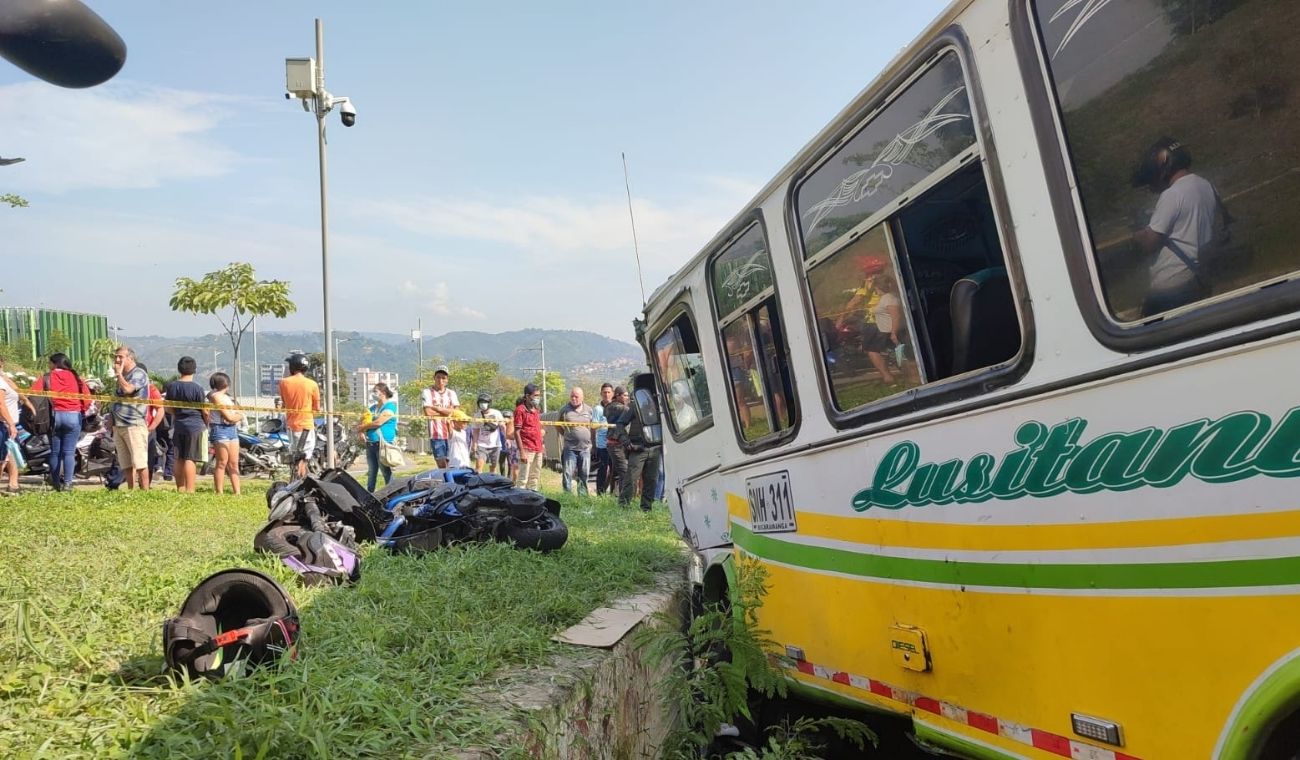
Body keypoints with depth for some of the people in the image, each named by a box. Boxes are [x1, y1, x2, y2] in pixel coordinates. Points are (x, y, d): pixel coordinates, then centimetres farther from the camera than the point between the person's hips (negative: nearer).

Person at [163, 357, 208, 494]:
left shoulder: (171, 386, 3)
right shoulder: (197, 388, -12)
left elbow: (168, 408, 9)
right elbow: (204, 411, -8)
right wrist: (207, 423, 10)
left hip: (178, 425, 5)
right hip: (195, 425, -5)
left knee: (179, 459, 13)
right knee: (190, 459, -5)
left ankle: (180, 488, 19)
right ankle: (189, 490, -6)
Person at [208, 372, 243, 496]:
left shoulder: (227, 397, 20)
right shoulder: (216, 397, -9)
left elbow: (237, 412, 18)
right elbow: (229, 417, -14)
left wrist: (237, 416, -3)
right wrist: (239, 416, 4)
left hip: (232, 430, 9)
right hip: (220, 430, -9)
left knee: (234, 463, 6)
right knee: (222, 463, -8)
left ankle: (237, 491, 6)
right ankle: (219, 492, -4)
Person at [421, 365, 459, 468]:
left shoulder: (451, 393, 16)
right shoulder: (427, 392, 4)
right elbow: (428, 412, -8)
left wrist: (436, 408, -5)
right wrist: (447, 412, 0)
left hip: (451, 432, 3)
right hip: (436, 434, -3)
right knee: (442, 464, -8)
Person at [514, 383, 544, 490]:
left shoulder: (536, 409, 14)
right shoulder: (520, 409, -8)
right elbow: (517, 432, -11)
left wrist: (541, 444, 15)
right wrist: (522, 452, -16)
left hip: (538, 449, 8)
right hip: (527, 449, -8)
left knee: (535, 478, 14)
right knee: (523, 479, -6)